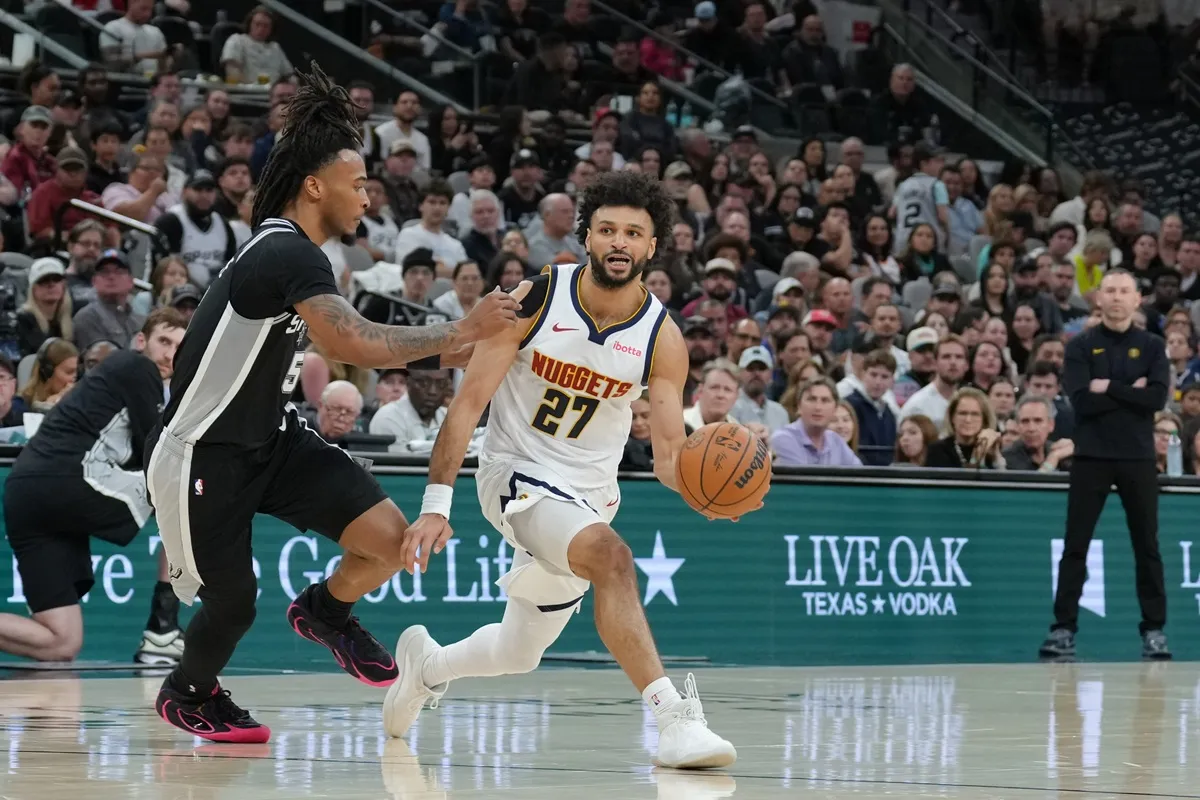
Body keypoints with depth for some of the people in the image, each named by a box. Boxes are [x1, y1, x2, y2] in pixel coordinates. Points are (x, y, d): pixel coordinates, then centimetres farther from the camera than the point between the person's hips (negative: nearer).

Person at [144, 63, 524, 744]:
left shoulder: (289, 250, 6)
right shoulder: (286, 255, -25)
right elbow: (353, 343, -38)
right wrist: (463, 331, -35)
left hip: (272, 437, 8)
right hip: (204, 454, -8)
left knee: (391, 539, -9)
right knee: (234, 604, 4)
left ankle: (326, 611, 21)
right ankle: (187, 693, 36)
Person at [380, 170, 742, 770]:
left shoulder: (661, 339, -8)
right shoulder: (536, 299, -14)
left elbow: (669, 455, -9)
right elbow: (469, 401, -12)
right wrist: (436, 504, -19)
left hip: (589, 491, 4)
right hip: (516, 473, -4)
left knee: (519, 653, 14)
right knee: (610, 556, -34)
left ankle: (427, 663, 47)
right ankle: (673, 719, -39)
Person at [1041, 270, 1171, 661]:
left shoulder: (1152, 347, 6)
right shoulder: (1081, 347, 3)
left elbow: (1157, 398, -10)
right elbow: (1082, 401, -11)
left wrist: (1109, 388, -13)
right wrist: (1131, 392, -11)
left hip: (1138, 457, 1)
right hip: (1091, 456, -1)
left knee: (1147, 546, 3)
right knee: (1075, 545, -1)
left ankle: (1154, 630, 9)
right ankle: (1064, 628, 2)